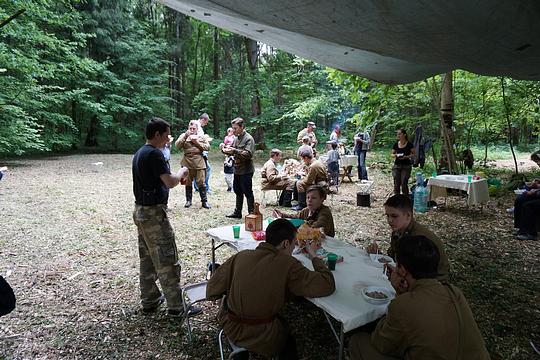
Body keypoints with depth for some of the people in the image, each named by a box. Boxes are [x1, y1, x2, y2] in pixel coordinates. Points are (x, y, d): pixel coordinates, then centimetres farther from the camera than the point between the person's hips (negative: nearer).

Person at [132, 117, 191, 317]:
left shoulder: (139, 153, 13)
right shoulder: (154, 154, -17)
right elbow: (170, 182, -23)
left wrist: (177, 178, 15)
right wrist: (181, 172, -3)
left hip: (140, 211, 10)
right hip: (154, 213, -10)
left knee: (147, 259, 17)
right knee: (167, 261, -3)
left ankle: (149, 300, 28)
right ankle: (176, 306, 5)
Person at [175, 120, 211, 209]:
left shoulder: (202, 137, 11)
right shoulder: (183, 136, 9)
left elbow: (207, 147, 1)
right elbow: (178, 146, -4)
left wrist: (197, 142, -8)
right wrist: (185, 136, -13)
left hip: (199, 162, -1)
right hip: (187, 162, 1)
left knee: (201, 182, -3)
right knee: (188, 182, 9)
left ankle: (204, 201, 4)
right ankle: (188, 200, 20)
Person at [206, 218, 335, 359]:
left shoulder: (240, 256, -9)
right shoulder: (288, 265, -19)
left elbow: (211, 293, -5)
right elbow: (327, 285, -20)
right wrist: (314, 256, -5)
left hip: (231, 331, 4)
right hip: (264, 339, -4)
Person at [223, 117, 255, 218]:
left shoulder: (248, 139, -12)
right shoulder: (236, 138, 12)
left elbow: (248, 154, -23)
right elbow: (233, 152, 18)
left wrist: (234, 151, -29)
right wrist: (226, 150, -3)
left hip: (246, 171, -8)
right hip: (237, 170, 8)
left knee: (248, 193, -2)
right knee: (238, 192, 16)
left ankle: (251, 213, 7)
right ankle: (237, 212, 27)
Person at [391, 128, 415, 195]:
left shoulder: (409, 144, -5)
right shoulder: (396, 144, 5)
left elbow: (413, 154, -1)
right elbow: (392, 154, 12)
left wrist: (406, 156, -17)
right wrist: (395, 155, -10)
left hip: (406, 166, -3)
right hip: (397, 165, 3)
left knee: (404, 183, -9)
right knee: (396, 183, 3)